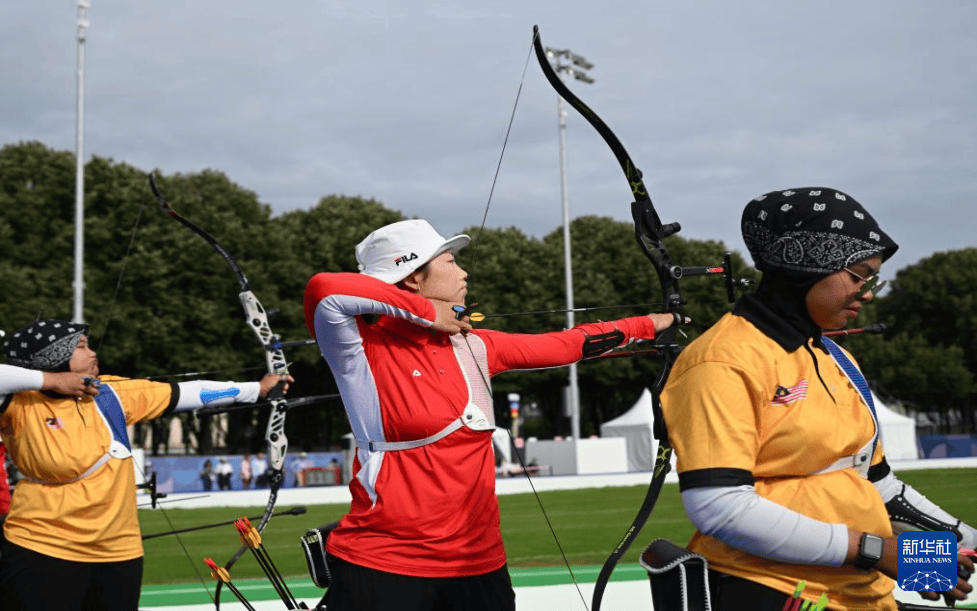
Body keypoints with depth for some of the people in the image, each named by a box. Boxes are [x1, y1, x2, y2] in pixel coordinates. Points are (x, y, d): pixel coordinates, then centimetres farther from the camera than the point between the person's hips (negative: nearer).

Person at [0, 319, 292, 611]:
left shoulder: (110, 393, 5)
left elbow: (187, 393, 11)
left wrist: (256, 389, 15)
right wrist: (50, 380, -22)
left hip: (120, 554, 5)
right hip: (41, 553, -5)